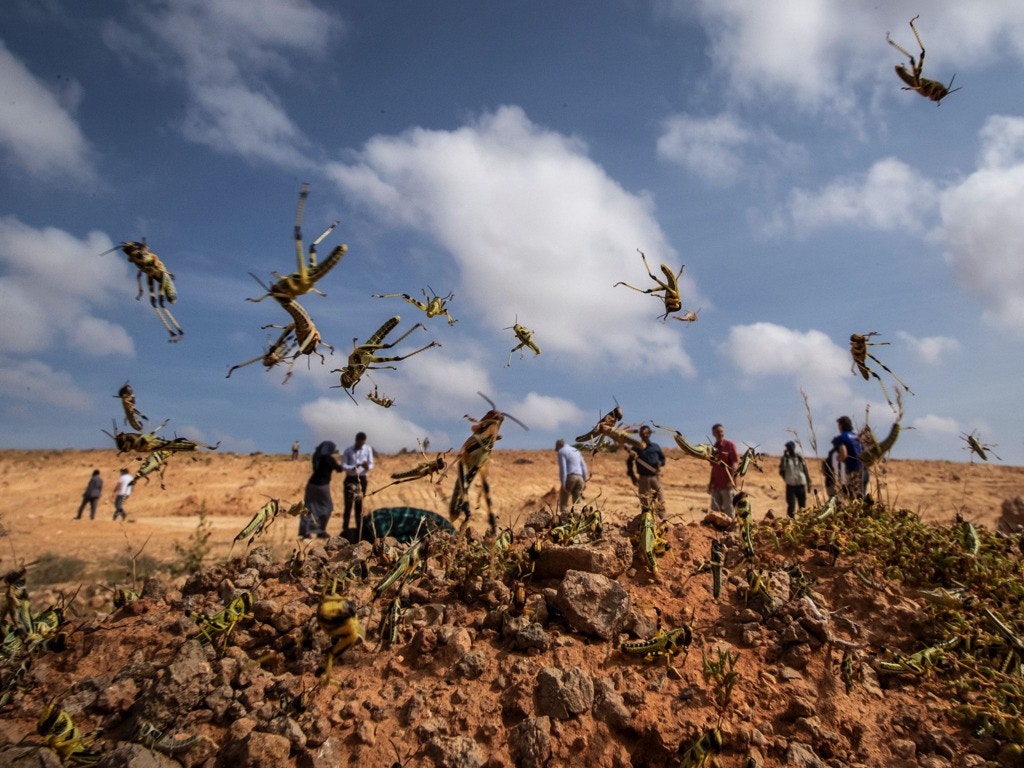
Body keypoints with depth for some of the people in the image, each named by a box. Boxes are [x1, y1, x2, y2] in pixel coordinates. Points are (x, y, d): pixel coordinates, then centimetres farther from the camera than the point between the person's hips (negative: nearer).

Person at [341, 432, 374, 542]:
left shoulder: (368, 449, 0)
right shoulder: (348, 450, -1)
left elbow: (371, 464, 1)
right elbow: (343, 465, -3)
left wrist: (367, 467, -23)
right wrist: (353, 468, -22)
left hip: (362, 480, 1)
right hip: (350, 480, -1)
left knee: (359, 507, 6)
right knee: (348, 505, -8)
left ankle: (358, 536, 13)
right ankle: (345, 529, 4)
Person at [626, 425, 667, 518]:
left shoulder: (656, 447, 8)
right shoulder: (636, 448, 2)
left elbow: (662, 458, 20)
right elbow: (629, 462, 5)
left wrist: (660, 463, -3)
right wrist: (632, 476, -3)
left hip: (655, 476, 2)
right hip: (643, 477, -1)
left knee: (660, 500, -3)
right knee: (644, 502, 3)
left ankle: (662, 520, 1)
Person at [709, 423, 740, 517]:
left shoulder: (730, 445, -2)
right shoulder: (713, 448, 14)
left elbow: (735, 462, -9)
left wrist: (731, 480, -20)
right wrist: (710, 483, 16)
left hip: (727, 485, -6)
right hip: (716, 485, 6)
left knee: (729, 511, -4)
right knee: (715, 510, 6)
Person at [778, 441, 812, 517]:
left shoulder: (800, 458, 5)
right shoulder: (785, 458, 1)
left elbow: (805, 470, 10)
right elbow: (781, 471, -10)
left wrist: (809, 482, 7)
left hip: (801, 484, 2)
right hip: (790, 485, -2)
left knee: (802, 506, 8)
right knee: (791, 506, -9)